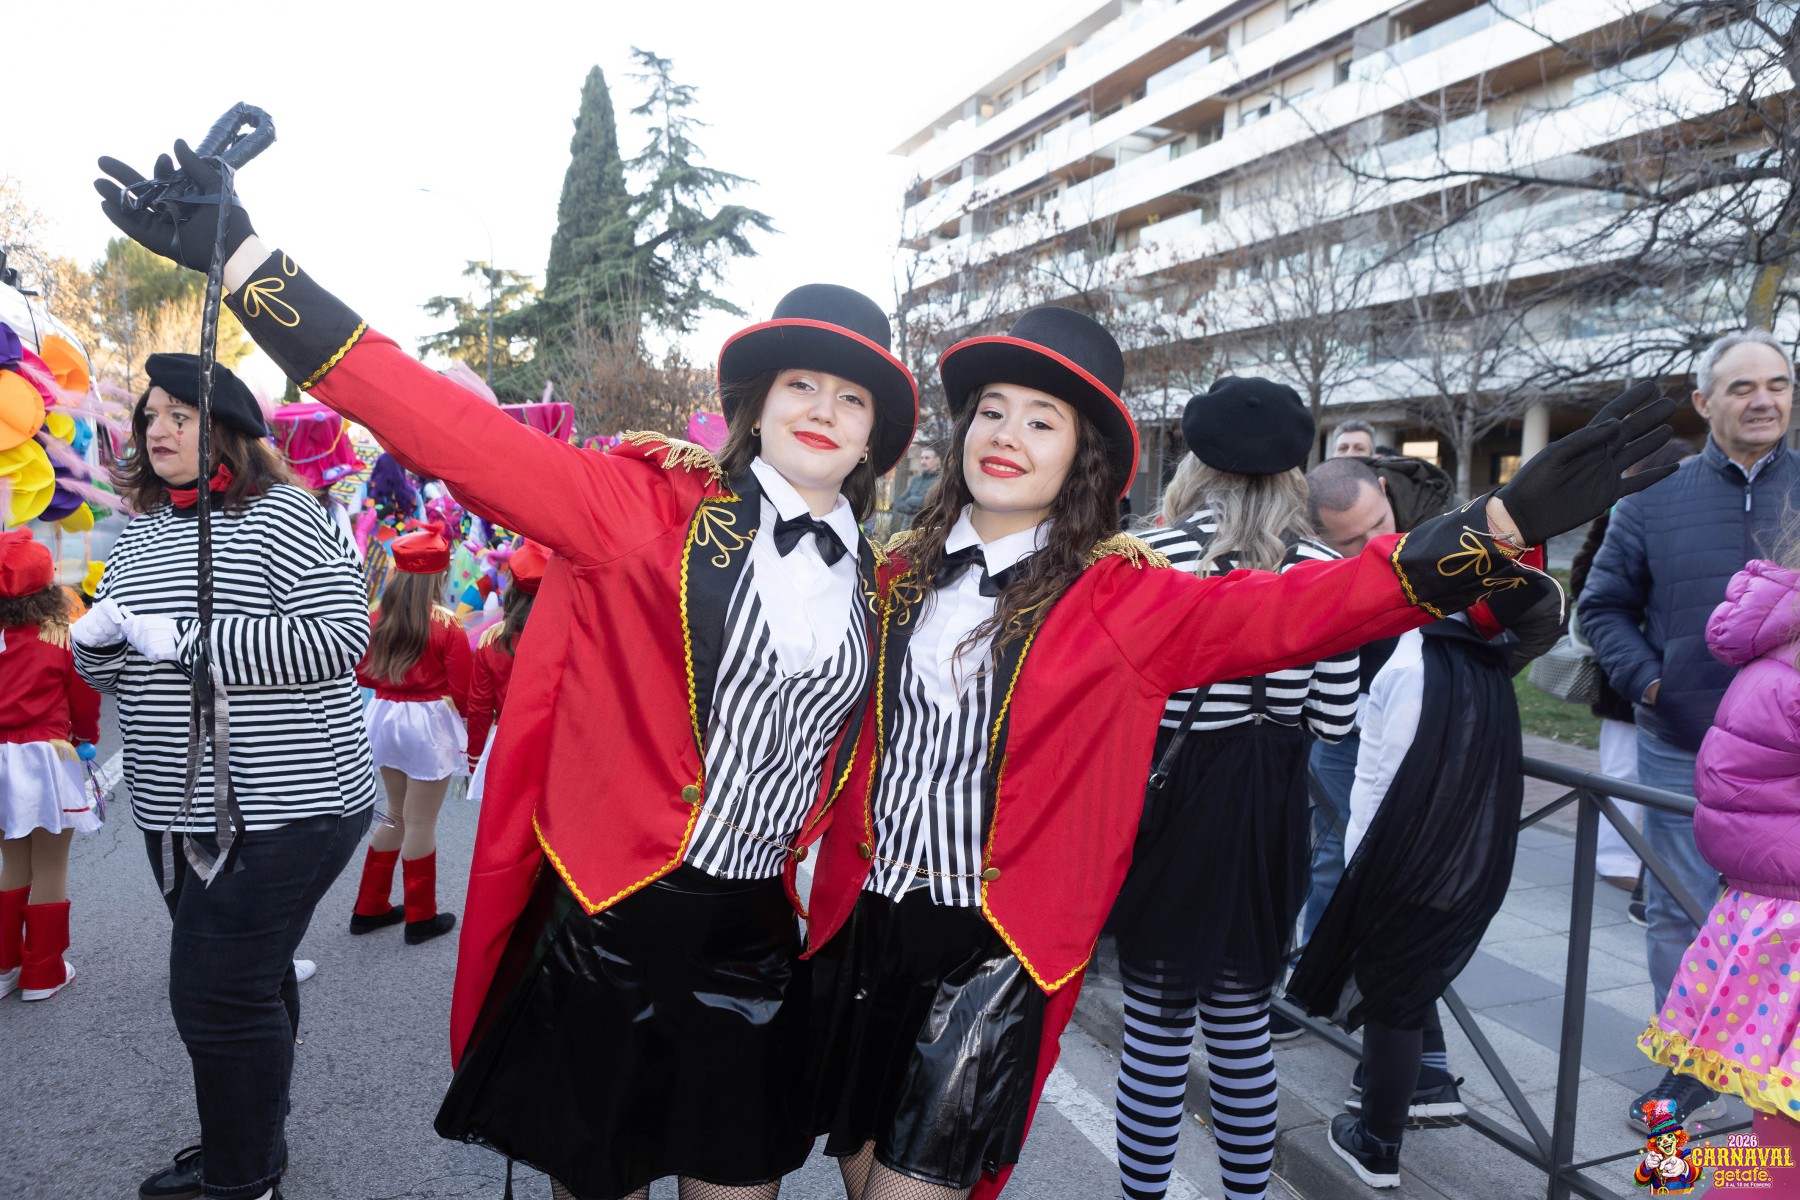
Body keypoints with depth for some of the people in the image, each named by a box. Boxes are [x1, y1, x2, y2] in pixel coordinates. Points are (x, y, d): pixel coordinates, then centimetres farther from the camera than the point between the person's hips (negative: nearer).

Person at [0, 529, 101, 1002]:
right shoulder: (62, 637, -11)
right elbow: (85, 699, -3)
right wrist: (86, 738, 17)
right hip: (48, 760, -4)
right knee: (49, 871, 8)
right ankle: (43, 974, 17)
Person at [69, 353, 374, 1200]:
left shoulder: (279, 518, -12)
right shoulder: (140, 536, 13)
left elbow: (338, 638, -23)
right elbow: (109, 667, 19)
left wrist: (183, 638, -22)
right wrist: (95, 636, -5)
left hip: (276, 808, -8)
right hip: (178, 810, 8)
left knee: (218, 995, -4)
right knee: (250, 982, 20)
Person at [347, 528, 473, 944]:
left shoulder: (377, 617, -1)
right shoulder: (447, 624, -15)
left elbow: (363, 674, 9)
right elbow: (461, 692, -11)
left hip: (385, 718, 6)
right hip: (430, 723, -6)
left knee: (396, 816, 21)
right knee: (420, 824, 5)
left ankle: (370, 908, 30)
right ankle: (421, 918, 18)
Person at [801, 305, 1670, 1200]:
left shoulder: (1116, 597, -9)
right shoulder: (903, 571, 3)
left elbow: (1287, 611, -20)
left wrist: (1502, 524, -28)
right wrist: (827, 893, 6)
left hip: (995, 949, -4)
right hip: (861, 924, 5)